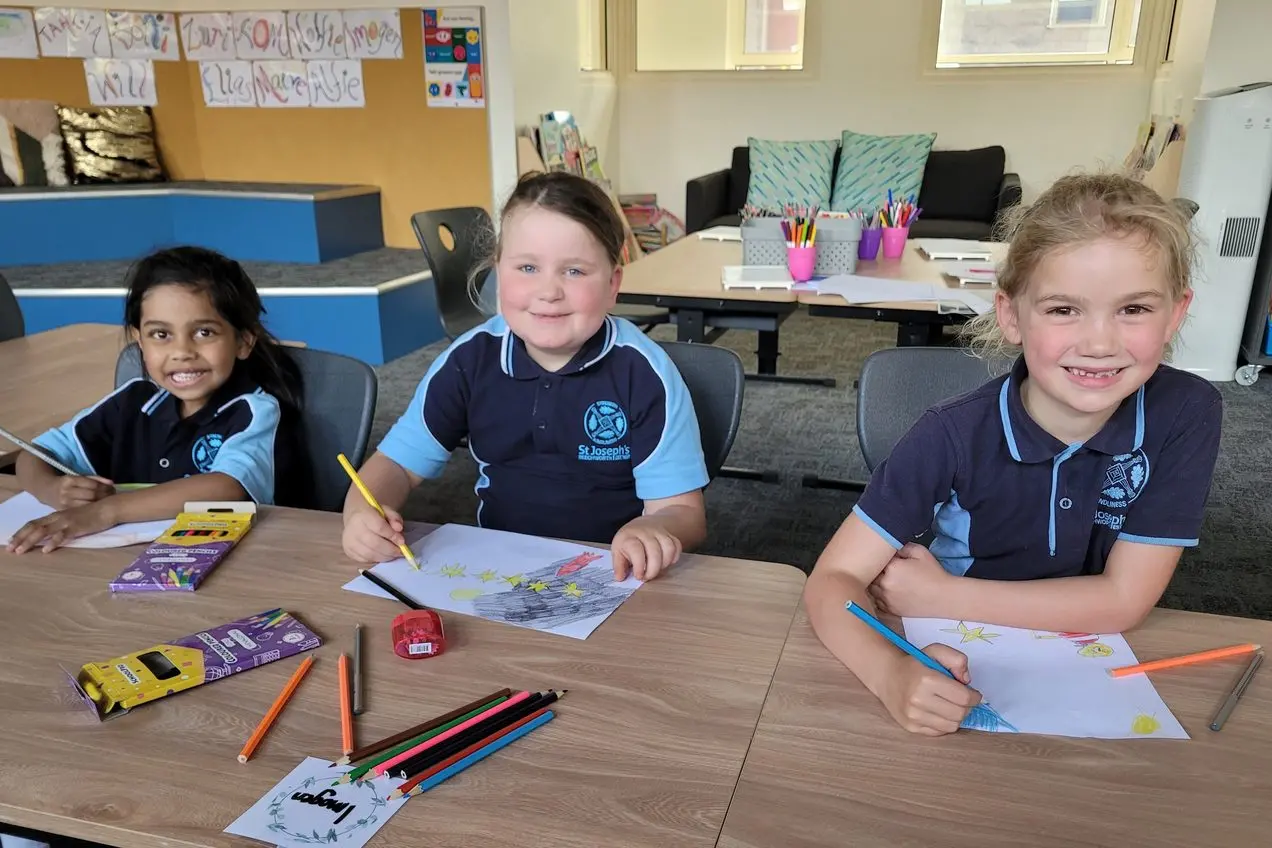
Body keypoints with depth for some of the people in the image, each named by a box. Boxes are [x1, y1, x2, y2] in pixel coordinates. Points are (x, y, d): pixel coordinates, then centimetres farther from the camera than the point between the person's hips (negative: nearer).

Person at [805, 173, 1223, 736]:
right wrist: (892, 674, -42)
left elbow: (1123, 601, -14)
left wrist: (939, 594, -19)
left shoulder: (1185, 415, -15)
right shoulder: (956, 434, -21)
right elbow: (832, 580, -22)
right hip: (956, 670, 0)